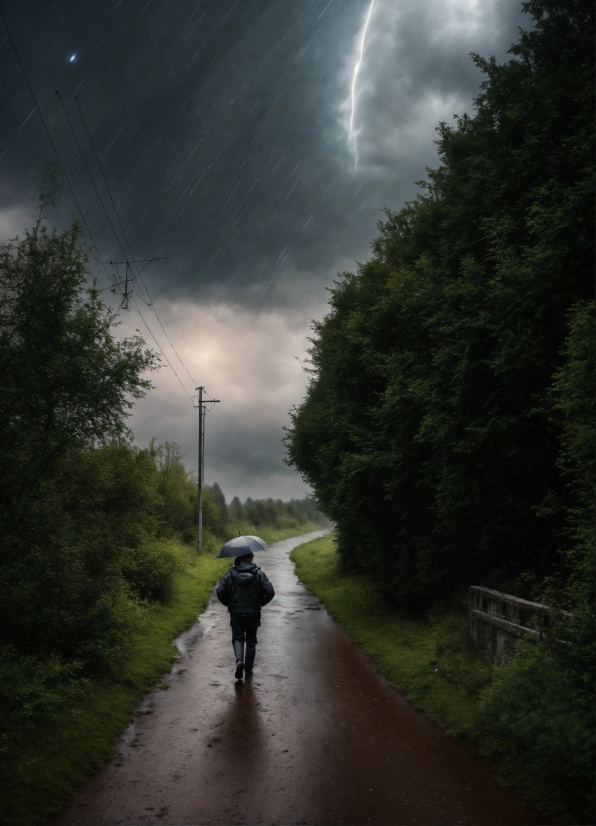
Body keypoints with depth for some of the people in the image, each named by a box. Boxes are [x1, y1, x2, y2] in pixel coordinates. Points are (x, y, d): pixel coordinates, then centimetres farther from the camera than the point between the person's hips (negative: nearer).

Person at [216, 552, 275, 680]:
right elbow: (270, 592, -12)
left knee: (237, 638, 10)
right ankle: (248, 668, 23)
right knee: (251, 640, 15)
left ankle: (239, 660, -16)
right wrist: (261, 602, 6)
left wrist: (229, 604, 10)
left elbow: (220, 591, -6)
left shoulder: (230, 573, -4)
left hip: (236, 613, 0)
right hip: (253, 613, 0)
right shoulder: (259, 574, -6)